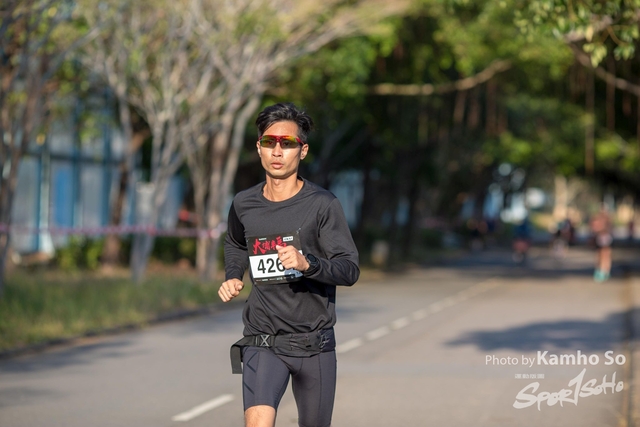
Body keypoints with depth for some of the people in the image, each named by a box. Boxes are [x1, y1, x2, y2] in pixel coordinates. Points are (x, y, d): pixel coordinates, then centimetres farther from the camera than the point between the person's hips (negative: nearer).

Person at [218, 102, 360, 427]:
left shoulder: (322, 204, -7)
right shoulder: (243, 205, 4)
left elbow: (350, 270, -13)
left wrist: (307, 264, -31)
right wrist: (231, 278, 8)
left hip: (314, 344, -1)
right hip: (262, 342, 1)